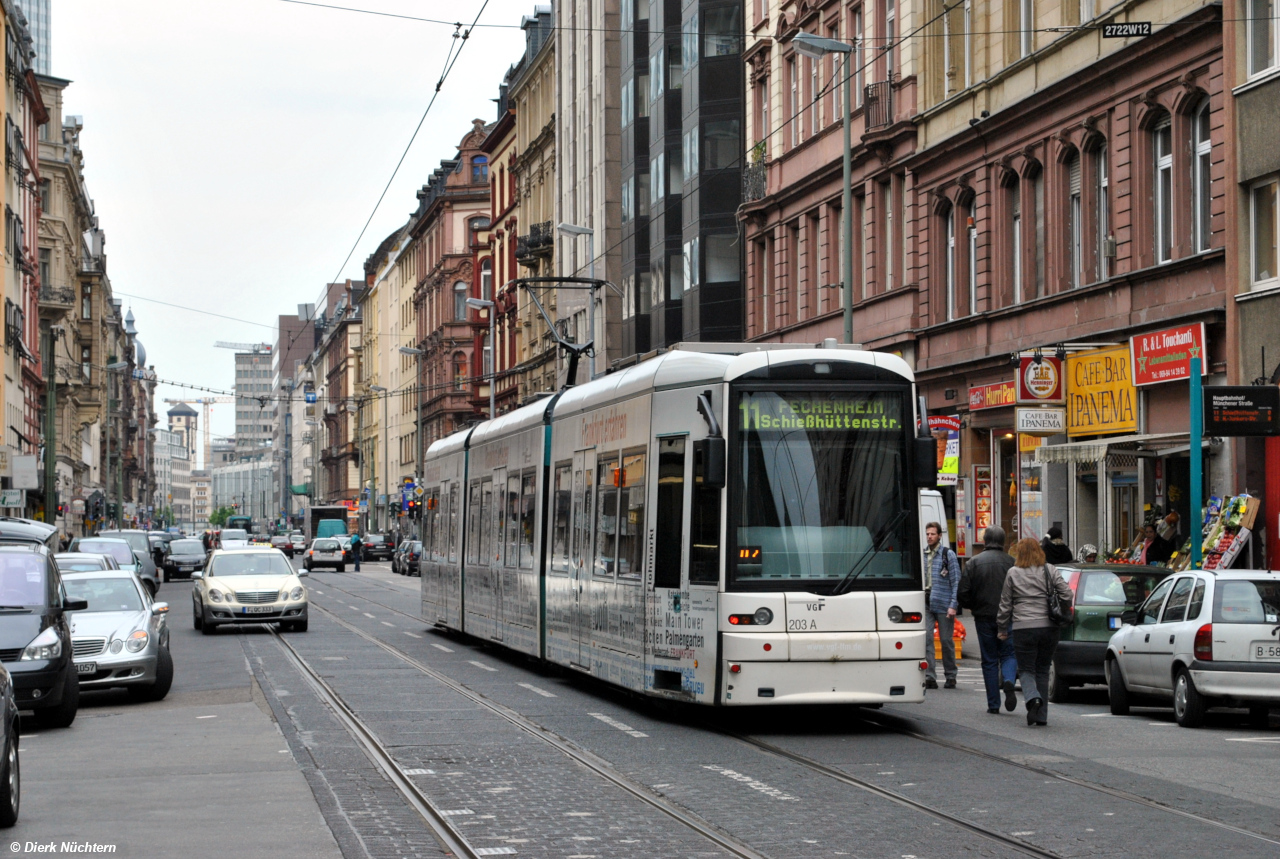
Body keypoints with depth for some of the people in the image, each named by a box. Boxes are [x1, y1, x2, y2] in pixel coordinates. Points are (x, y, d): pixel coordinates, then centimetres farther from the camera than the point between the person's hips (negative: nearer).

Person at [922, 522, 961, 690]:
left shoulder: (948, 555, 0)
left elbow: (956, 581, -2)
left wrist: (953, 605, -9)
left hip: (943, 604, -3)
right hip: (925, 604, 3)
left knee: (946, 641, 4)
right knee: (926, 639, -8)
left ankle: (950, 676, 16)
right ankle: (930, 677, -8)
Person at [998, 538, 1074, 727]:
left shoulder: (1013, 573, 2)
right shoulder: (1051, 571, 5)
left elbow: (1005, 604, 7)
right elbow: (1067, 595, -2)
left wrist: (1003, 628, 18)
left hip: (1023, 628, -2)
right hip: (1049, 626, 2)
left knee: (1026, 669, 5)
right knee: (1043, 670, 12)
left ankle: (1032, 698, -25)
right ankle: (1041, 716, 12)